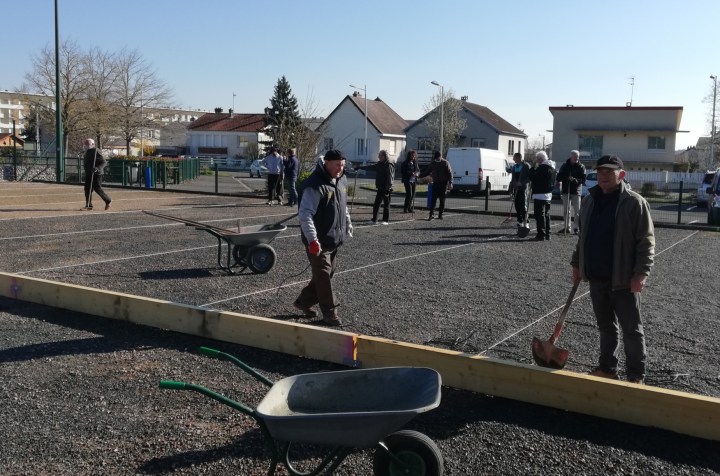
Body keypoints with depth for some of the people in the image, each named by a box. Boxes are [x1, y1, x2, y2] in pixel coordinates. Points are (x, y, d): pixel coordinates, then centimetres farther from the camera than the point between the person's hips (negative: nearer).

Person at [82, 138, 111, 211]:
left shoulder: (96, 152, -13)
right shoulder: (87, 152, 14)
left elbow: (104, 162, -18)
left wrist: (97, 168, -31)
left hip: (96, 174, -9)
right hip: (88, 174, 9)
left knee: (97, 189, -7)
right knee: (87, 189, 3)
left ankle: (108, 201, 13)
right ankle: (89, 205, 7)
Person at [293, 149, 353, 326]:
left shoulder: (342, 180, 6)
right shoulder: (315, 185, -22)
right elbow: (305, 214, -27)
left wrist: (348, 225, 26)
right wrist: (312, 239, -34)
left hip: (335, 240, 9)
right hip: (318, 242, -9)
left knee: (326, 273, 18)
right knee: (324, 275, 0)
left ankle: (304, 301, 33)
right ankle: (330, 313, 12)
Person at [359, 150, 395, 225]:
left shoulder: (389, 165, -12)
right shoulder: (379, 164, 11)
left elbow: (390, 177, -17)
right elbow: (370, 167, 22)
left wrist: (388, 188, -23)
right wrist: (360, 167, 25)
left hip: (386, 188, -8)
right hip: (379, 188, 8)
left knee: (386, 204, 1)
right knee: (376, 204, 8)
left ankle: (385, 220, 8)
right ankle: (374, 220, 14)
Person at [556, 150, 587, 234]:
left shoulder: (581, 167, 2)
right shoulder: (565, 166, 8)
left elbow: (583, 179, -4)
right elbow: (559, 176, 11)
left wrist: (575, 180, -21)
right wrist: (559, 182, -10)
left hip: (576, 191, -2)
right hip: (565, 190, 3)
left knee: (577, 211, -6)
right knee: (566, 210, 7)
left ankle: (576, 228, -2)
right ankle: (567, 227, 15)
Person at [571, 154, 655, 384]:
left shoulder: (634, 202, -11)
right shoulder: (589, 201, 8)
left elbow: (646, 241, -13)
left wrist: (640, 273, -19)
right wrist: (577, 263, 15)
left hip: (623, 279, -6)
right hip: (596, 277, 6)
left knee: (631, 329, 5)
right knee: (605, 327, 17)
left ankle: (636, 375, 14)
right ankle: (607, 368, 28)